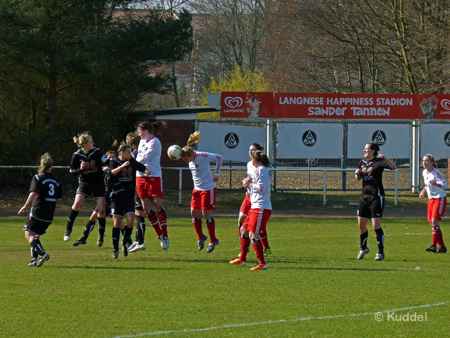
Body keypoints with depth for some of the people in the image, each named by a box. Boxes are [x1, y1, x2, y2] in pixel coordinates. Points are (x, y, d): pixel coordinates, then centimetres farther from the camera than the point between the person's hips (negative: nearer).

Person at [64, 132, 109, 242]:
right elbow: (72, 172, -1)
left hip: (98, 182, 1)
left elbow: (107, 162, -11)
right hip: (85, 182, -1)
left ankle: (101, 234, 14)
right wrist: (80, 169, -20)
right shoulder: (77, 155, -5)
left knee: (102, 210, -6)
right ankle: (68, 230, -9)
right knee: (77, 203, -21)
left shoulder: (96, 152, -6)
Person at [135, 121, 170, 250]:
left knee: (158, 204, -8)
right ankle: (159, 235, 12)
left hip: (154, 177, -7)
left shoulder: (155, 142, -10)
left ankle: (165, 236, -4)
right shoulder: (142, 141, 14)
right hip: (140, 177, 7)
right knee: (147, 207, 3)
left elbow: (146, 157, -20)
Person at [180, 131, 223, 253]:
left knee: (207, 214, -4)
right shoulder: (190, 160, 1)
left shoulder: (202, 157, -21)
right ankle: (201, 237, 22)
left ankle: (213, 241, 9)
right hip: (197, 189, 7)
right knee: (194, 213, 4)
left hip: (208, 188, -7)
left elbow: (219, 157, -14)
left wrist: (216, 174, -12)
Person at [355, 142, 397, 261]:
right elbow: (358, 179, 23)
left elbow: (394, 167, -22)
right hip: (364, 196, 7)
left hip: (376, 197, -7)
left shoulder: (378, 162, -9)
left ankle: (381, 252, 0)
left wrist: (385, 158, -37)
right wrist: (357, 173, 0)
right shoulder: (363, 162, 12)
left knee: (376, 225, -9)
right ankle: (363, 248, 30)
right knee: (361, 225, 10)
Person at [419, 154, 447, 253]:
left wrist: (436, 184, -38)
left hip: (440, 199, -8)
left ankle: (434, 245, -23)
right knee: (431, 223, 4)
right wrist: (423, 192, 9)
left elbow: (445, 185, -21)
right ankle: (441, 247, 10)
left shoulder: (436, 173, -15)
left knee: (434, 221, -19)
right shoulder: (424, 173, 9)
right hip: (431, 199, 8)